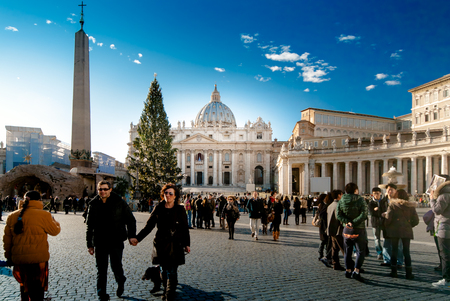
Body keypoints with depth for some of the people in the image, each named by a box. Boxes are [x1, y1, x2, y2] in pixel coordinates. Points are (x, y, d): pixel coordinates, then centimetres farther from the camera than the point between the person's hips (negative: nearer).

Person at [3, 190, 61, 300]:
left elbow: (7, 239, 10)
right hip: (38, 259, -5)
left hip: (18, 259, 5)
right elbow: (55, 231, 0)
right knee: (37, 292, 6)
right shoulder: (43, 215, -12)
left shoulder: (12, 216, 5)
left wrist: (9, 256, 21)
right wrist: (54, 221, 20)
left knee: (24, 287, 25)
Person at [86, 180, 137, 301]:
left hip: (116, 242, -2)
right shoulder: (93, 204, 3)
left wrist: (131, 235, -10)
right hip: (100, 243, 3)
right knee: (101, 270, 8)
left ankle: (121, 282, 34)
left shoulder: (119, 202, -5)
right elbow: (89, 226, 11)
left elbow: (130, 219, 1)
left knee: (116, 266, 1)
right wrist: (89, 244, 10)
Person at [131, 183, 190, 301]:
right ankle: (166, 291, 30)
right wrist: (137, 238, -3)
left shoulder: (180, 210, -1)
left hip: (175, 245, -2)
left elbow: (185, 228, 5)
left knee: (172, 272, -4)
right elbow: (149, 226, 6)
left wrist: (186, 244, 2)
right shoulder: (158, 208, 3)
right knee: (164, 270, 10)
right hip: (161, 244, 2)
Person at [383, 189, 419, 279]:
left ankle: (394, 271, 9)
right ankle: (408, 273, 7)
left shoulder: (393, 204, -3)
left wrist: (386, 225, 7)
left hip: (394, 230, -1)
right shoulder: (411, 206, 5)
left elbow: (388, 218, -10)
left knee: (394, 250, 7)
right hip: (407, 231, 2)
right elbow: (416, 220, 6)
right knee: (406, 251, 7)